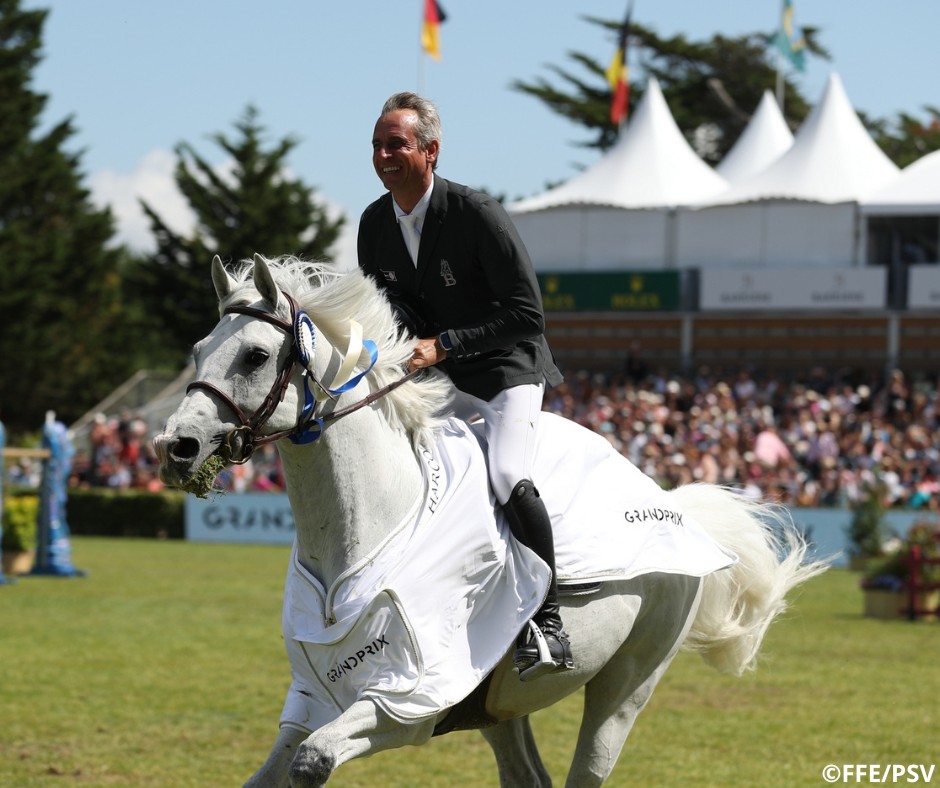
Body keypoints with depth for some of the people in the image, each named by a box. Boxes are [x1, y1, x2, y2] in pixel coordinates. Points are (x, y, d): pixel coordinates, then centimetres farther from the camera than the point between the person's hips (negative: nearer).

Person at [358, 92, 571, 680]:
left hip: (505, 369, -7)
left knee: (508, 477, -31)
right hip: (428, 378, 7)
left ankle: (549, 622, -23)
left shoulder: (478, 214, -20)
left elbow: (528, 314, -21)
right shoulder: (374, 224, 0)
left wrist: (441, 345, -26)